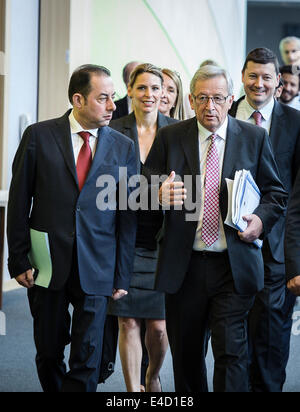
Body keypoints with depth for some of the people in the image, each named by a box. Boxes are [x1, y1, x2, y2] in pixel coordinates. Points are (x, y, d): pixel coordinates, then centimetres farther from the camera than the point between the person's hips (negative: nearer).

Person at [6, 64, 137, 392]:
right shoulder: (39, 136, 0)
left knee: (87, 359, 0)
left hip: (96, 270, 0)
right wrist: (19, 260, -3)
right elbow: (19, 202, 1)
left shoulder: (123, 148, 4)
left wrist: (122, 276, 2)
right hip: (47, 265, 0)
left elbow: (128, 215, 5)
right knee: (48, 353, 11)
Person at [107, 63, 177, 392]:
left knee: (159, 325, 2)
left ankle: (153, 375, 33)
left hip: (163, 242, 0)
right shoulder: (113, 131, 1)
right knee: (128, 322, 1)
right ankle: (133, 390, 14)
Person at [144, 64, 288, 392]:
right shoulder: (169, 137, 5)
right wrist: (160, 196, -18)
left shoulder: (254, 138, 5)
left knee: (231, 351, -8)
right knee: (186, 353, 11)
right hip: (183, 266, 1)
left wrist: (261, 219, -10)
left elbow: (275, 192, 10)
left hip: (235, 266, -1)